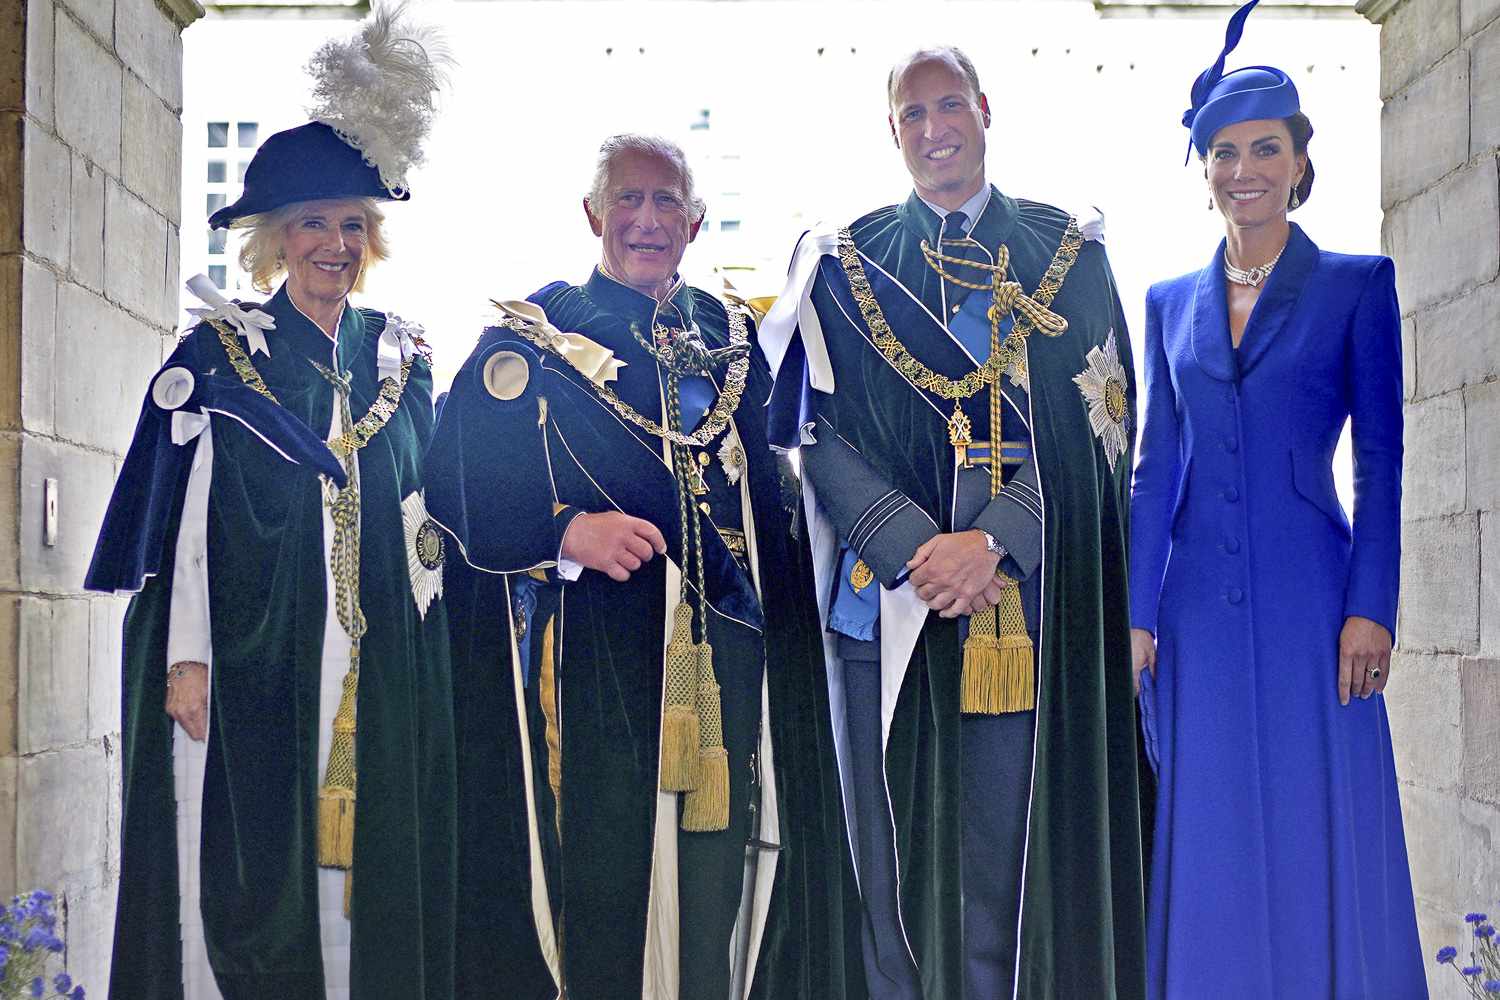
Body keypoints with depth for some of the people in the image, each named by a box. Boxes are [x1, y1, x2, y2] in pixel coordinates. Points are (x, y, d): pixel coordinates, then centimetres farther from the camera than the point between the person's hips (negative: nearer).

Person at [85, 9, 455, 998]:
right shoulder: (219, 351, 2)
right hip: (250, 655, -3)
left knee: (368, 850, 4)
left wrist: (424, 644, 9)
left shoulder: (399, 355, 12)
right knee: (246, 861, -2)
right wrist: (185, 656, -9)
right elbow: (182, 510, -2)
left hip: (380, 665, 3)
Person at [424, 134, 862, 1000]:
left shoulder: (732, 339, 16)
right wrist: (567, 532, -20)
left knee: (718, 881, 3)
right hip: (593, 664, -3)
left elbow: (771, 495, 21)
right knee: (598, 890, -4)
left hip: (728, 658, 4)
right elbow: (459, 489, -5)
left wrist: (785, 623, 10)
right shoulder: (530, 339, 3)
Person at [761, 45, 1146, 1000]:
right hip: (889, 599, 0)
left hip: (1031, 601, 0)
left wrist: (995, 542, -14)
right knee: (901, 846, 3)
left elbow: (1099, 425, 0)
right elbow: (822, 433, 2)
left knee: (1012, 845, 0)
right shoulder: (844, 262, 10)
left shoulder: (1069, 255, 10)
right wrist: (916, 546, -14)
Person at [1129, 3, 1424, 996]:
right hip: (1199, 608, 3)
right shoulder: (1172, 303, 12)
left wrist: (1371, 610, -9)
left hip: (1309, 599, -3)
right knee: (1209, 846, 8)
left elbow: (1381, 460, -2)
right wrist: (1137, 613, 4)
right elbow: (1158, 467, 10)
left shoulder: (1357, 284, 2)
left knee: (1318, 834, 2)